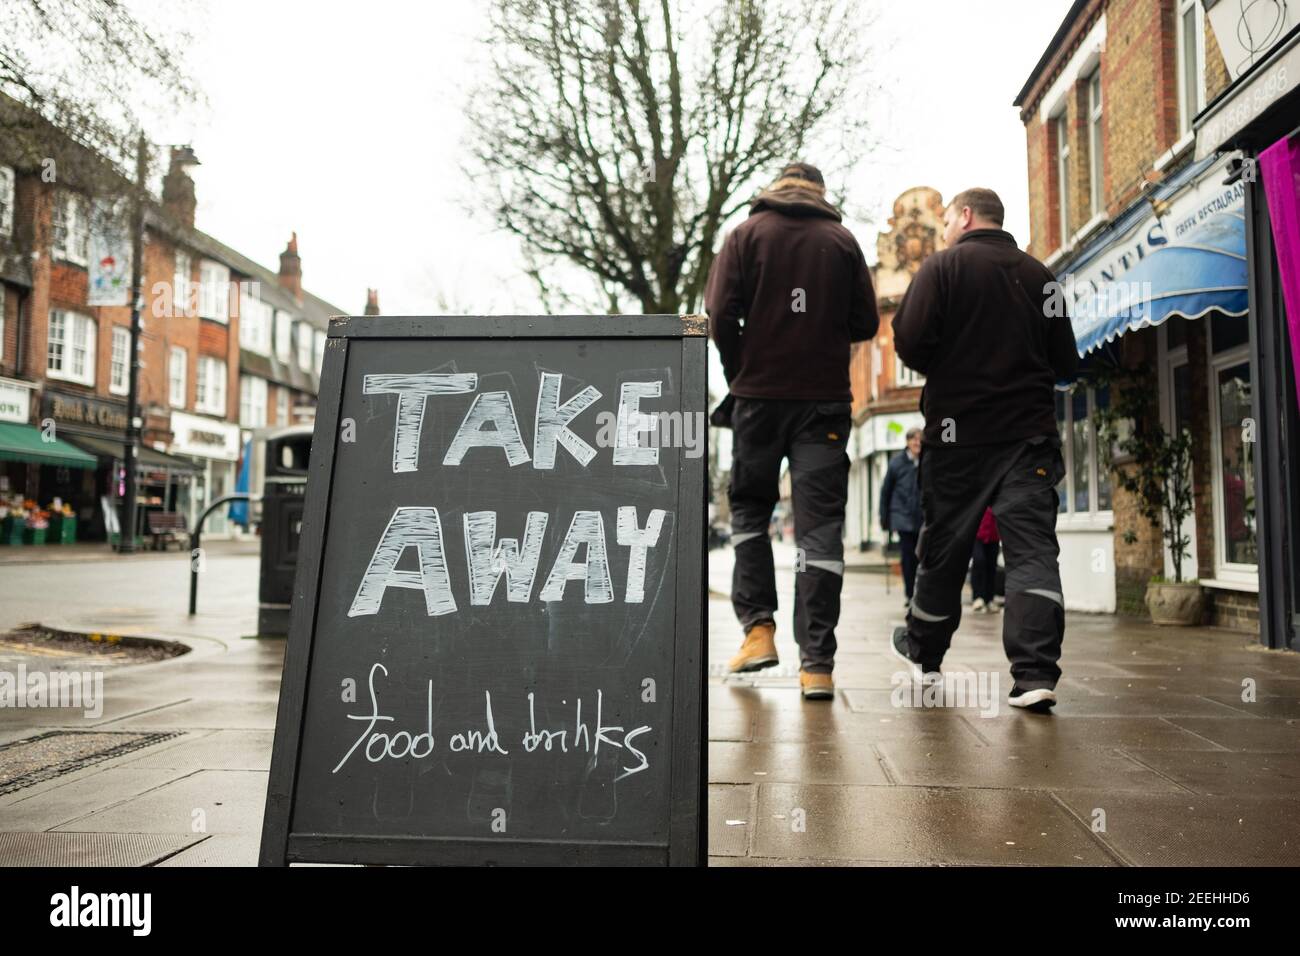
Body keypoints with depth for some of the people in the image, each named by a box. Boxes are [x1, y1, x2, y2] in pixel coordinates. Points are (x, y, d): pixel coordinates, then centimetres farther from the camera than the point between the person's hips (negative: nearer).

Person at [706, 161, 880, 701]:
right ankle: (817, 663, -2)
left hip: (759, 394, 0)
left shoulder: (747, 233, 5)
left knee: (750, 509, 16)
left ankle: (758, 627, 8)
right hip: (825, 398, 1)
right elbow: (865, 323, 7)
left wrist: (738, 373, 8)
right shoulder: (842, 240, 9)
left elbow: (721, 314, -5)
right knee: (819, 525, -1)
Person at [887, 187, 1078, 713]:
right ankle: (1036, 673, -13)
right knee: (1033, 550, -3)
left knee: (943, 546, 10)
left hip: (957, 431, -2)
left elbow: (909, 342, -13)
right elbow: (1066, 364, 12)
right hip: (1030, 433, 3)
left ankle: (923, 651, 29)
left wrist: (944, 372, 8)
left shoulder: (942, 266, -2)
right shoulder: (1040, 275, 11)